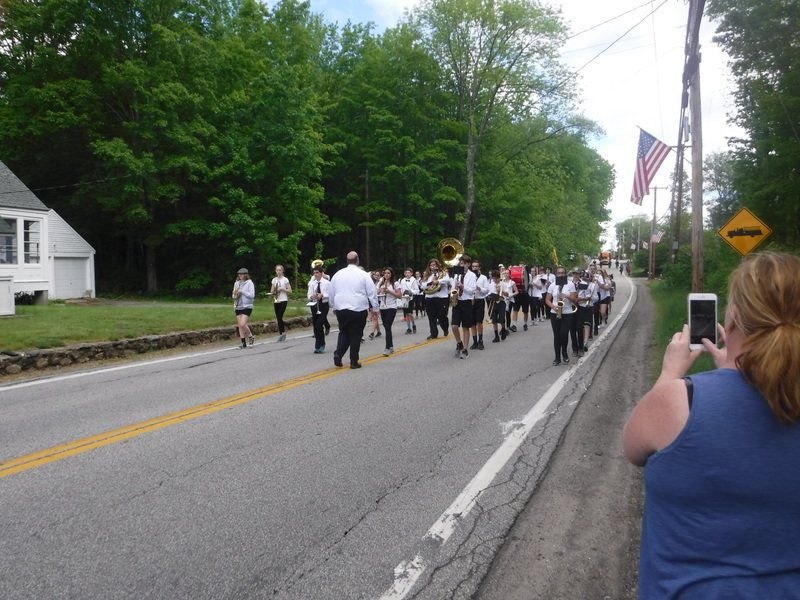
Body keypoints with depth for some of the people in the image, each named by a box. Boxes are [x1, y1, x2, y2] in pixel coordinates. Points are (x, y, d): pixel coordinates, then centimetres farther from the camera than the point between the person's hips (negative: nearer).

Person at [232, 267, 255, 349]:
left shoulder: (249, 283, -5)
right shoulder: (236, 283, 10)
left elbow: (252, 295, -13)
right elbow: (233, 295, 17)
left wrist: (242, 291, -15)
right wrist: (235, 295, -6)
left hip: (247, 306, -6)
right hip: (238, 307, 6)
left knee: (243, 324, -15)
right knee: (240, 325, 5)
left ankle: (251, 337, 9)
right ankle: (243, 343, 13)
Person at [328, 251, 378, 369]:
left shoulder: (337, 274, 6)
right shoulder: (363, 275, -4)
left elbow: (330, 293, 14)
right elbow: (372, 292, -2)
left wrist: (334, 307, 25)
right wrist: (375, 308, 5)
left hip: (341, 310, 3)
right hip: (358, 310, -3)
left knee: (344, 332, 18)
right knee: (355, 335, 5)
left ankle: (338, 354, -3)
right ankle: (354, 362, 8)